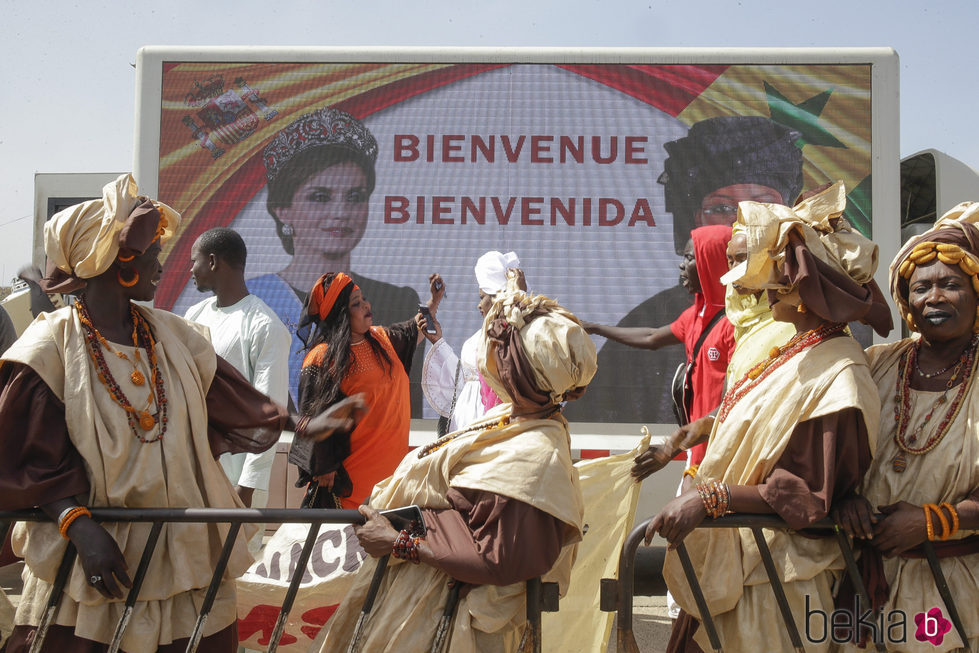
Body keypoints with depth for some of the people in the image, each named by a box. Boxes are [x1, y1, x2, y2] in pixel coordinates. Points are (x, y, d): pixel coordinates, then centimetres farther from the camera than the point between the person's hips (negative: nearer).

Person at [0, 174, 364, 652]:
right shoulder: (47, 350, -6)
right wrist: (80, 526, -19)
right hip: (89, 559, -4)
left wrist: (300, 426, 5)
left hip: (185, 549, 5)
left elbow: (229, 400, 15)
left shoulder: (174, 337, 9)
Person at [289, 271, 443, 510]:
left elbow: (416, 331, 32)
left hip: (390, 460, 7)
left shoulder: (381, 340, 10)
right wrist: (324, 470, -15)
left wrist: (435, 299, 22)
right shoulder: (323, 358, -12)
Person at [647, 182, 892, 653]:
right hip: (733, 558, 9)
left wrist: (709, 497, -28)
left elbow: (807, 498, -22)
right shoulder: (800, 354, 8)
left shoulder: (837, 379, -20)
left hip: (769, 580, -9)